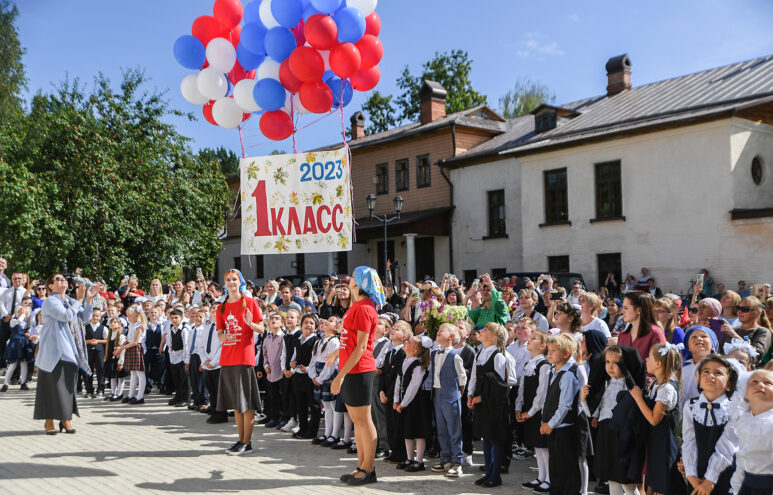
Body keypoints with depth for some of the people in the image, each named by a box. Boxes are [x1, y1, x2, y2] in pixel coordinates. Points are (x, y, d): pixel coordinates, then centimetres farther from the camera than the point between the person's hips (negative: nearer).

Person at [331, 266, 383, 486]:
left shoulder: (364, 309, -17)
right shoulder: (357, 306, 14)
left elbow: (361, 347, -20)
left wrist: (341, 374, -20)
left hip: (358, 370, -10)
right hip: (350, 370, 10)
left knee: (363, 420, -1)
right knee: (357, 420, 15)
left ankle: (368, 470, 8)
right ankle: (362, 466, 24)